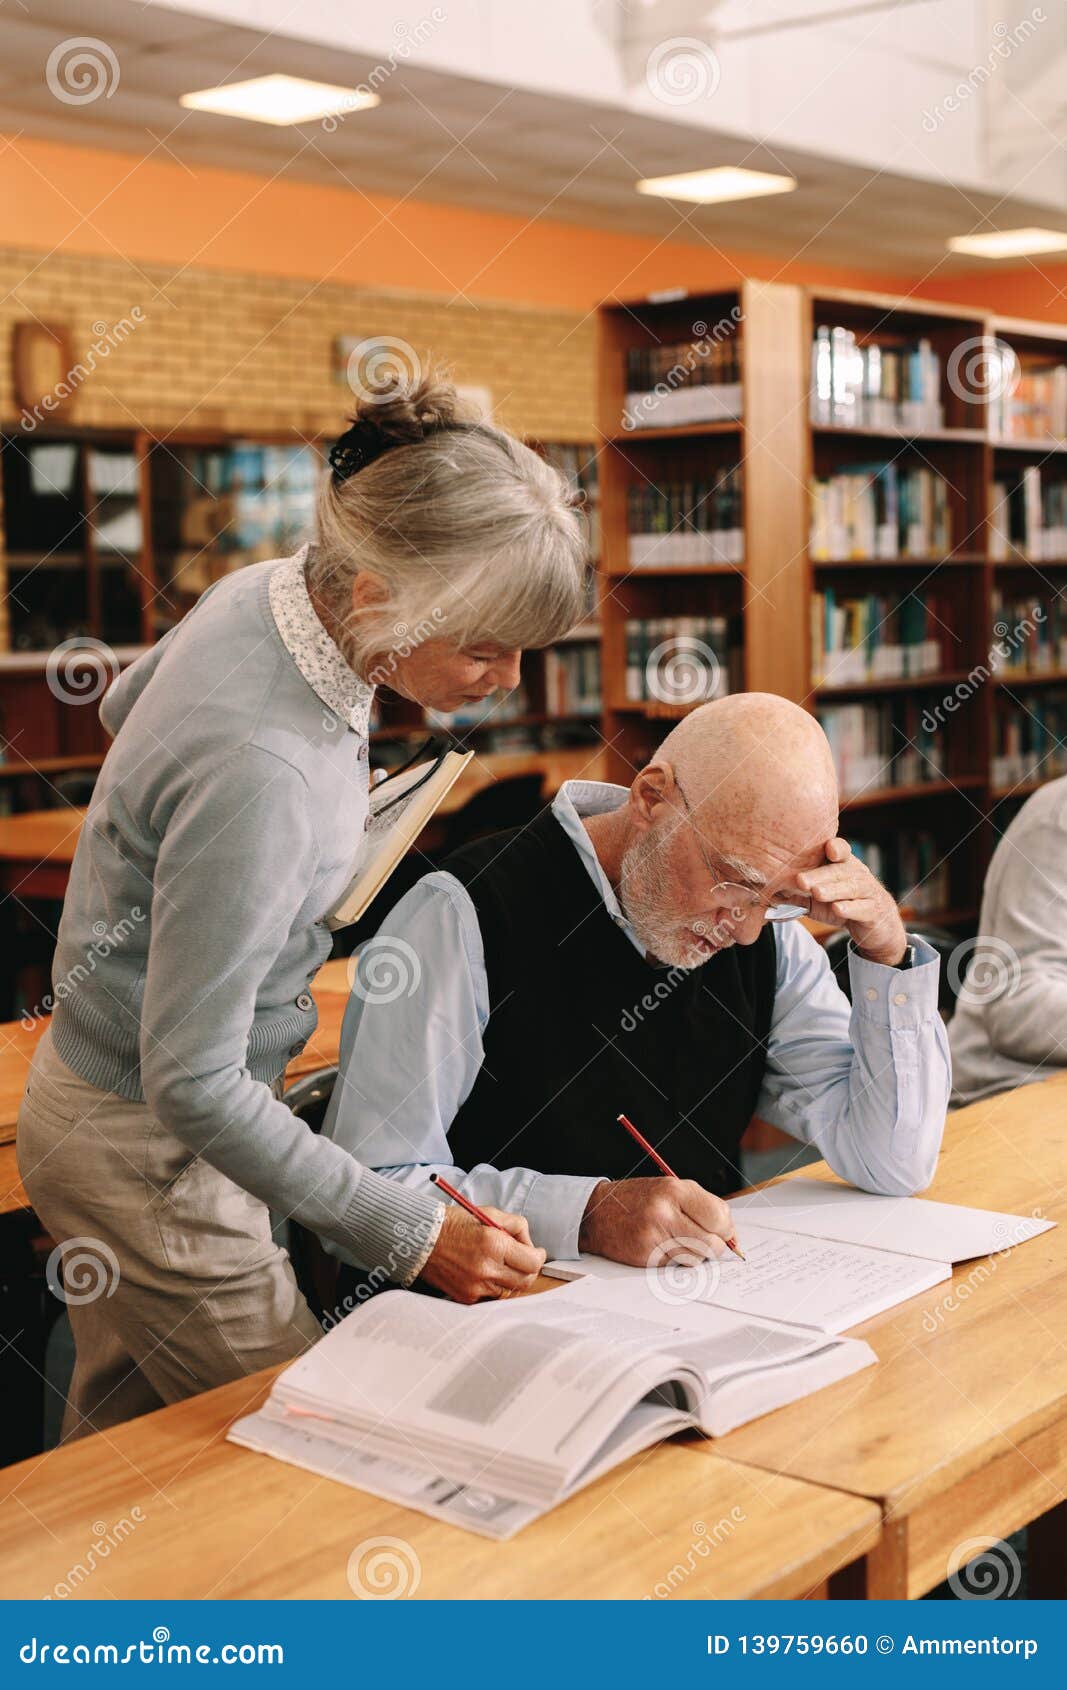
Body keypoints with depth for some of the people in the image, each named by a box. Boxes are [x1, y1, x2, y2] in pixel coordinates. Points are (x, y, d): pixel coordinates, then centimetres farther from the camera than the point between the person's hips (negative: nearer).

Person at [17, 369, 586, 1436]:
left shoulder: (272, 589, -7)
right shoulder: (257, 773, -34)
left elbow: (124, 706, 16)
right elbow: (194, 1086, -28)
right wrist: (414, 1236, -25)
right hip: (145, 1148, -9)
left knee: (114, 1434, 22)